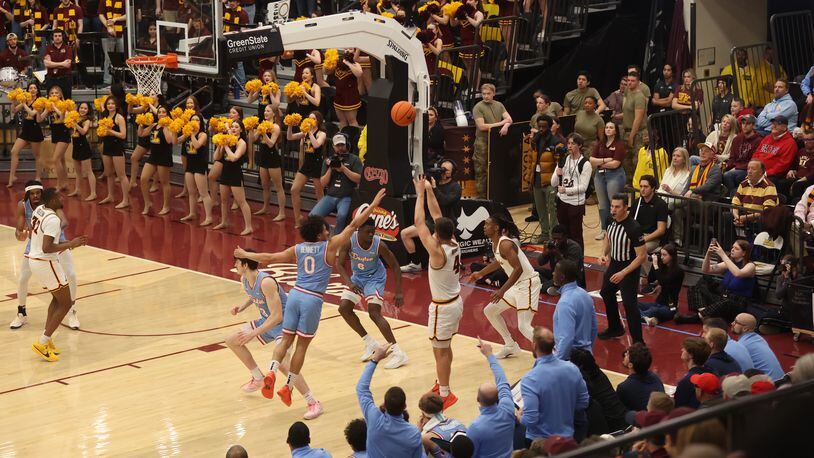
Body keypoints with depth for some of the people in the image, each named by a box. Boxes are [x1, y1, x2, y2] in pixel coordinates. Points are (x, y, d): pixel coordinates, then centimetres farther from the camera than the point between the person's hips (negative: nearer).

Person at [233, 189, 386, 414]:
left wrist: (245, 255, 29)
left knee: (286, 339, 11)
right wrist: (373, 205, 4)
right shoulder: (329, 246, -1)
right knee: (302, 345, 5)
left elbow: (268, 258, 14)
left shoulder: (297, 249, 10)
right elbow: (354, 224, -1)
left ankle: (271, 372, -12)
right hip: (312, 300, -4)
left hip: (295, 294, 4)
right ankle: (288, 387, 7)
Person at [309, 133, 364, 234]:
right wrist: (330, 169, -4)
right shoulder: (328, 161, 16)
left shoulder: (354, 159, 5)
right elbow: (323, 184, 10)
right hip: (330, 196, 4)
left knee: (341, 216, -34)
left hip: (346, 197, -4)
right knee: (312, 216, -18)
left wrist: (343, 169, -13)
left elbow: (359, 179, -7)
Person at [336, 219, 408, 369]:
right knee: (344, 308, -3)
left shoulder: (379, 244, -28)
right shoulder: (349, 241, -24)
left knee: (374, 313, -19)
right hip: (357, 277, 5)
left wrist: (398, 292, -19)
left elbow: (394, 266, -16)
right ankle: (370, 343, 12)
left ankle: (398, 353, -19)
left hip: (375, 278, -5)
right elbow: (339, 264, -22)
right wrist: (349, 283, -40)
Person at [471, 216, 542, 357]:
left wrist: (502, 291, -32)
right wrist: (481, 274, 37)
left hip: (528, 283, -10)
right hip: (517, 285, 10)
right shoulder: (495, 244, 7)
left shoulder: (505, 244, -23)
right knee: (490, 311, 18)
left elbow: (518, 269, -30)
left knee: (523, 327, -18)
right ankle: (511, 347, 29)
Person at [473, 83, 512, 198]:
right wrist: (500, 123, -11)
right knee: (481, 172, -2)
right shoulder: (478, 107, -5)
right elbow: (481, 126, -14)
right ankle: (481, 198, 3)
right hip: (483, 143, -5)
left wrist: (506, 125, -18)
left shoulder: (499, 105, 12)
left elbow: (509, 119, 6)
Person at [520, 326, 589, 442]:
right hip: (567, 438, 5)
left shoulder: (530, 379, -21)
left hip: (539, 441, -5)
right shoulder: (572, 369, -5)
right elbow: (583, 403, 5)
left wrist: (521, 418, -2)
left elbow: (530, 419, -23)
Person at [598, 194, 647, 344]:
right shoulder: (612, 221, -7)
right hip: (614, 264, 9)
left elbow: (642, 256, -26)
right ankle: (615, 328, 45)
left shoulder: (633, 228, -29)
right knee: (606, 293, 24)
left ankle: (638, 341, 0)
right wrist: (604, 254, -2)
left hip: (629, 269, -9)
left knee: (629, 304, -12)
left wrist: (623, 273, -28)